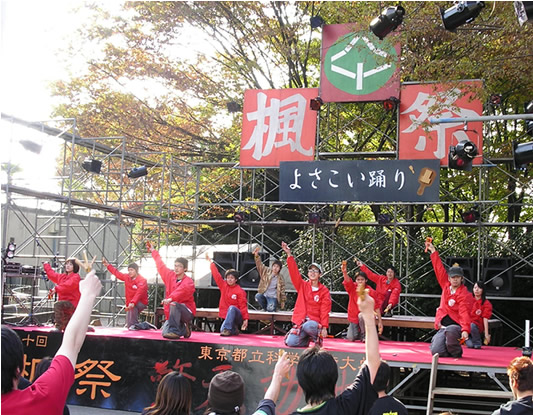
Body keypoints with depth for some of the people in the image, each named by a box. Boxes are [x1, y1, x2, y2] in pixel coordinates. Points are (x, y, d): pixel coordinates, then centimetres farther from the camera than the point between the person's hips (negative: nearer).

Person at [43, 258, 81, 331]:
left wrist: (56, 289, -32)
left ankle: (58, 327, -36)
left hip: (72, 303, -8)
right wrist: (46, 265, 43)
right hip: (65, 304, 9)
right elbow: (52, 274, 32)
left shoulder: (76, 277, -8)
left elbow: (68, 286, -25)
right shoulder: (62, 276, 16)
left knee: (57, 305, -36)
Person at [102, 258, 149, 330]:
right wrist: (108, 265, 18)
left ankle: (134, 324, -30)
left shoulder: (142, 280, -20)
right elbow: (117, 273, 16)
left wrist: (133, 303, -48)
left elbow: (139, 293, -34)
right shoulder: (127, 277, 2)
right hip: (130, 305, 7)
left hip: (141, 303, -7)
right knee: (129, 326, 6)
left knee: (134, 306, -41)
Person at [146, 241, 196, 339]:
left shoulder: (188, 282, -13)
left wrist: (171, 298, -53)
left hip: (187, 312, -6)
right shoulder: (170, 276, 6)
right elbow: (161, 265, 21)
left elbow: (182, 290, -36)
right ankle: (184, 329, 17)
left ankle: (175, 331, -25)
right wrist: (153, 251, 33)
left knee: (173, 305, -35)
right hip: (172, 313, 6)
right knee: (164, 333, -12)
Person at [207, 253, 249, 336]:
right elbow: (216, 275, 6)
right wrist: (211, 262, 4)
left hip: (237, 316, -4)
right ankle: (234, 329, 13)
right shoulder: (223, 285, 7)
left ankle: (227, 329, -36)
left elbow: (243, 306, -11)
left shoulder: (240, 291, -7)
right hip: (227, 317, 4)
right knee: (222, 330, -20)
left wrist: (246, 319, -19)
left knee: (231, 308, -35)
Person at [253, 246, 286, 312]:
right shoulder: (266, 271, 1)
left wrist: (283, 301, 6)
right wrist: (256, 255, -28)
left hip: (273, 297, -3)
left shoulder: (281, 278, 0)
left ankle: (273, 306, 11)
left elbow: (282, 291, 6)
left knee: (270, 309, -28)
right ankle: (265, 308, -3)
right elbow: (260, 265, -11)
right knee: (257, 296, -30)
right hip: (264, 295, 3)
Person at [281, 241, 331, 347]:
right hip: (300, 321, 3)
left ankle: (317, 338, -4)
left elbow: (325, 310, -2)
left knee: (308, 326, -39)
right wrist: (289, 254, -12)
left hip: (314, 322, -3)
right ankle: (307, 339, 14)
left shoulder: (324, 290, 4)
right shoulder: (302, 286, 10)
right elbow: (294, 272, -2)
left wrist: (324, 327, -12)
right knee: (290, 342, -19)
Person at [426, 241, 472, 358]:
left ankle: (457, 353, -14)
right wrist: (433, 251, 19)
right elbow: (439, 269, 16)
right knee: (437, 352, -18)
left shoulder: (465, 295, -6)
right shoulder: (446, 285, 10)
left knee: (450, 332, -42)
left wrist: (465, 330, -33)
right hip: (442, 327, 4)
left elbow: (464, 313, -19)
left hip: (456, 326, -4)